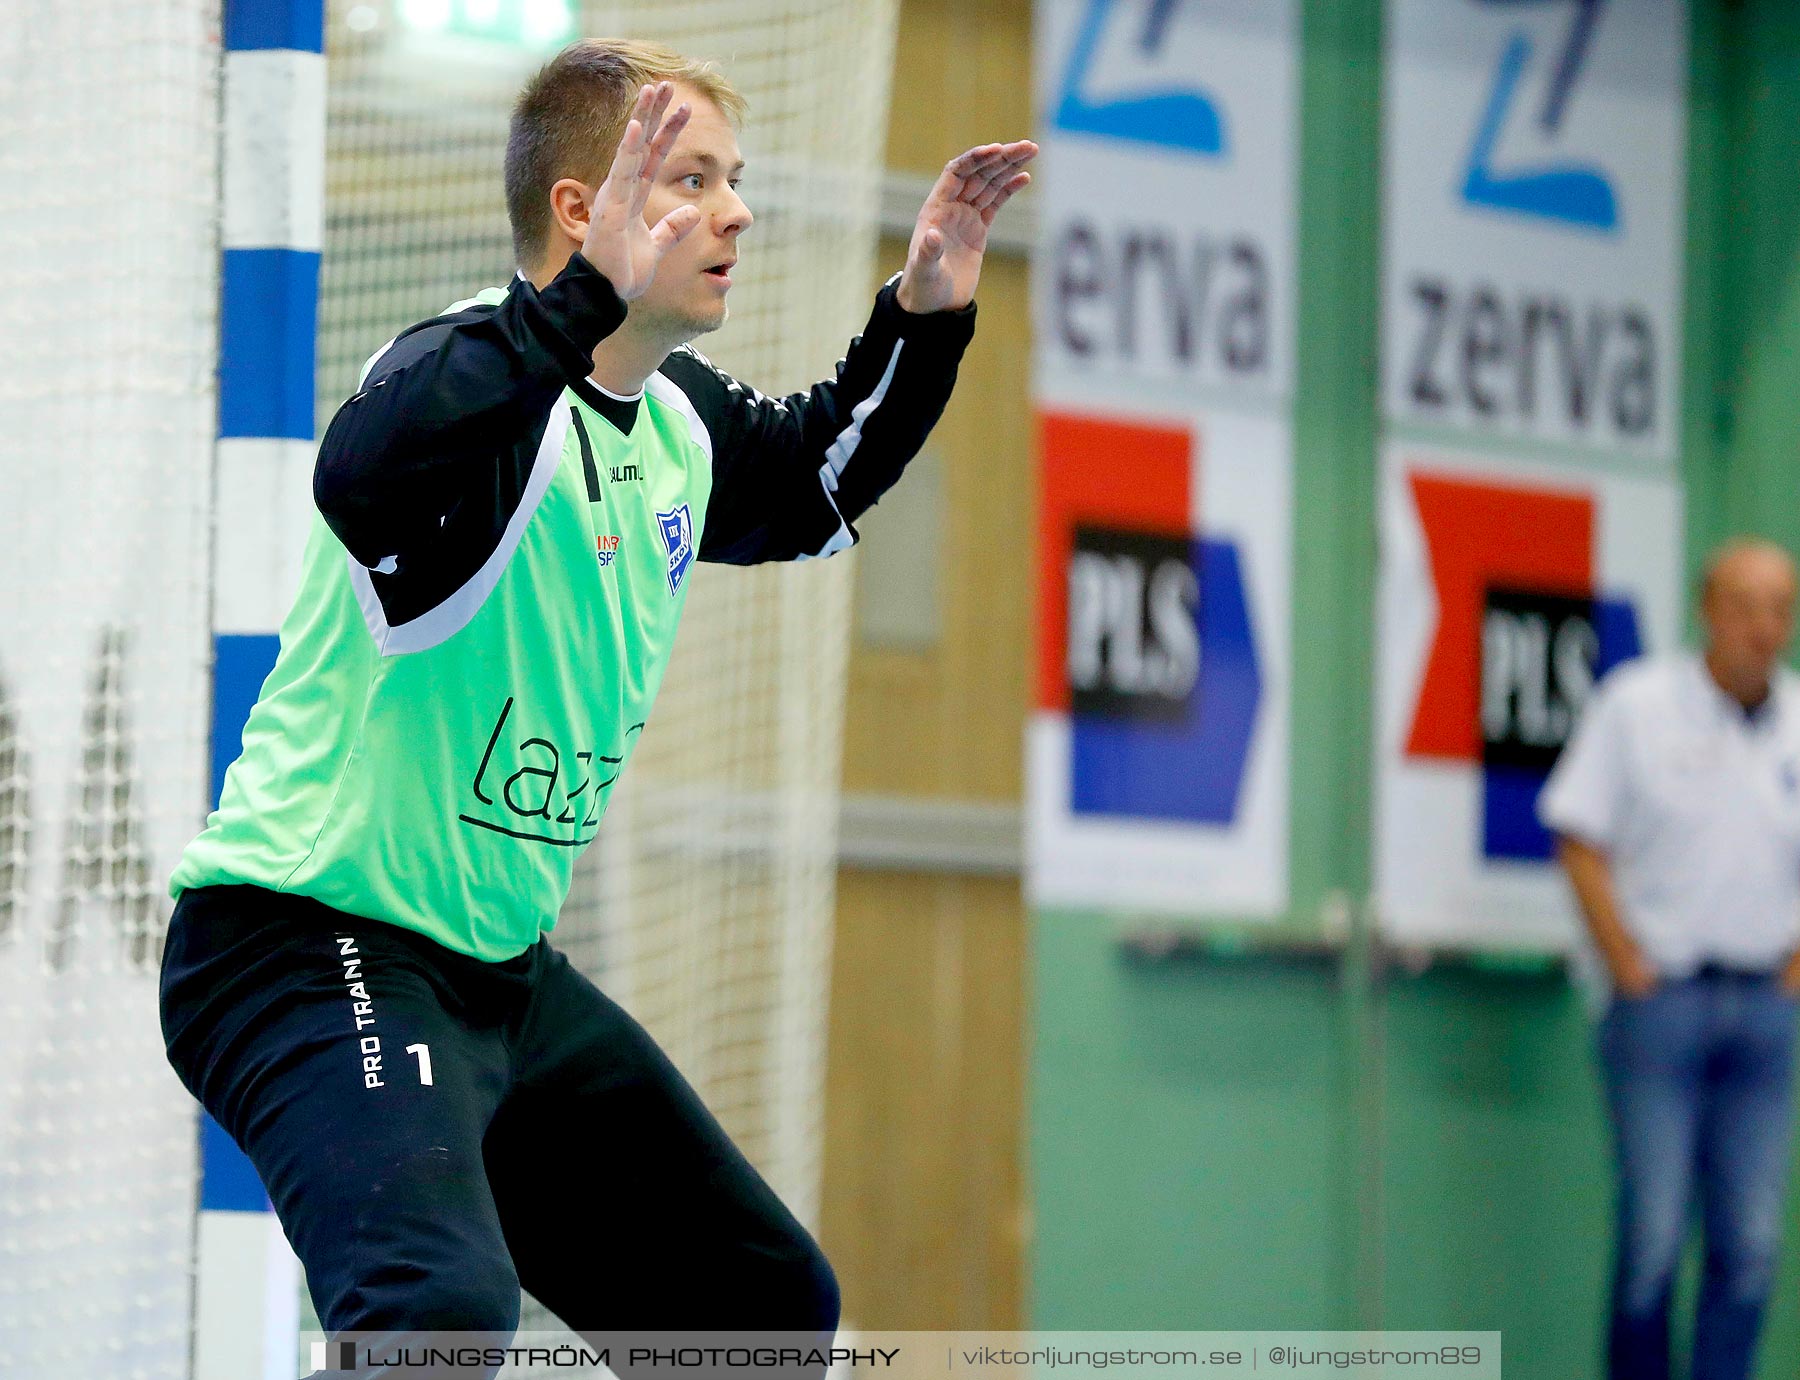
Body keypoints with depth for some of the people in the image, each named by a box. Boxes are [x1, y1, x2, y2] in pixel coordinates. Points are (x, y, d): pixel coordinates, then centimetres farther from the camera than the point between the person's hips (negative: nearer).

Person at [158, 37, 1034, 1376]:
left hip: (505, 970, 10)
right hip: (316, 950, -10)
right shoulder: (478, 370, -19)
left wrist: (922, 317, 14)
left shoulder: (679, 421, 8)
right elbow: (363, 472, -44)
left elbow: (810, 487, 31)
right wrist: (592, 297, -52)